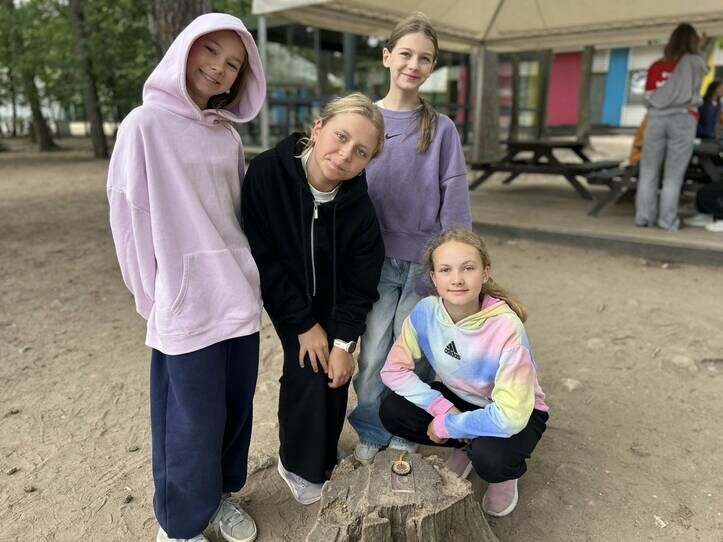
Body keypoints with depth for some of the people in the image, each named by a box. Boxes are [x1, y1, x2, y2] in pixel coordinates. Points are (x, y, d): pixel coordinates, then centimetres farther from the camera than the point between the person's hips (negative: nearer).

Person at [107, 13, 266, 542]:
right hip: (186, 303, -5)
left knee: (236, 409, 14)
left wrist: (244, 275, 9)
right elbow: (130, 216, -6)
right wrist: (155, 296, -5)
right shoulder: (146, 123, -6)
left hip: (239, 295, 5)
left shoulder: (229, 135, 9)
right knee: (193, 422, 4)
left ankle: (222, 493, 37)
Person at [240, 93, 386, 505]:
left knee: (334, 374, 3)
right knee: (307, 373, -9)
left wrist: (345, 342, -21)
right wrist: (304, 323, -20)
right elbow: (262, 256, -24)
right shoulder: (267, 171, -29)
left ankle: (322, 459, 31)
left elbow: (360, 284, -13)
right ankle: (299, 464, 18)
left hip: (335, 298, 2)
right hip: (287, 296, -2)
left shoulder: (360, 208, -22)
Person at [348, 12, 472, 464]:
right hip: (377, 259, 1)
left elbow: (454, 199, -2)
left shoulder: (441, 128, -1)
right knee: (374, 352, 3)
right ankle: (371, 431, 27)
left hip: (426, 261, 0)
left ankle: (404, 436, 29)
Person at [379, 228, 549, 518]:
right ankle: (465, 446, 9)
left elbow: (509, 417, -35)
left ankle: (507, 474, 5)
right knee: (391, 411, -16)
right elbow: (394, 369, -12)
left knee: (489, 456, -35)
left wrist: (446, 425, -24)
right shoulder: (425, 312, -21)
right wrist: (443, 408, -23)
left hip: (515, 413, -4)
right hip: (458, 397, 5)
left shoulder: (506, 328, -34)